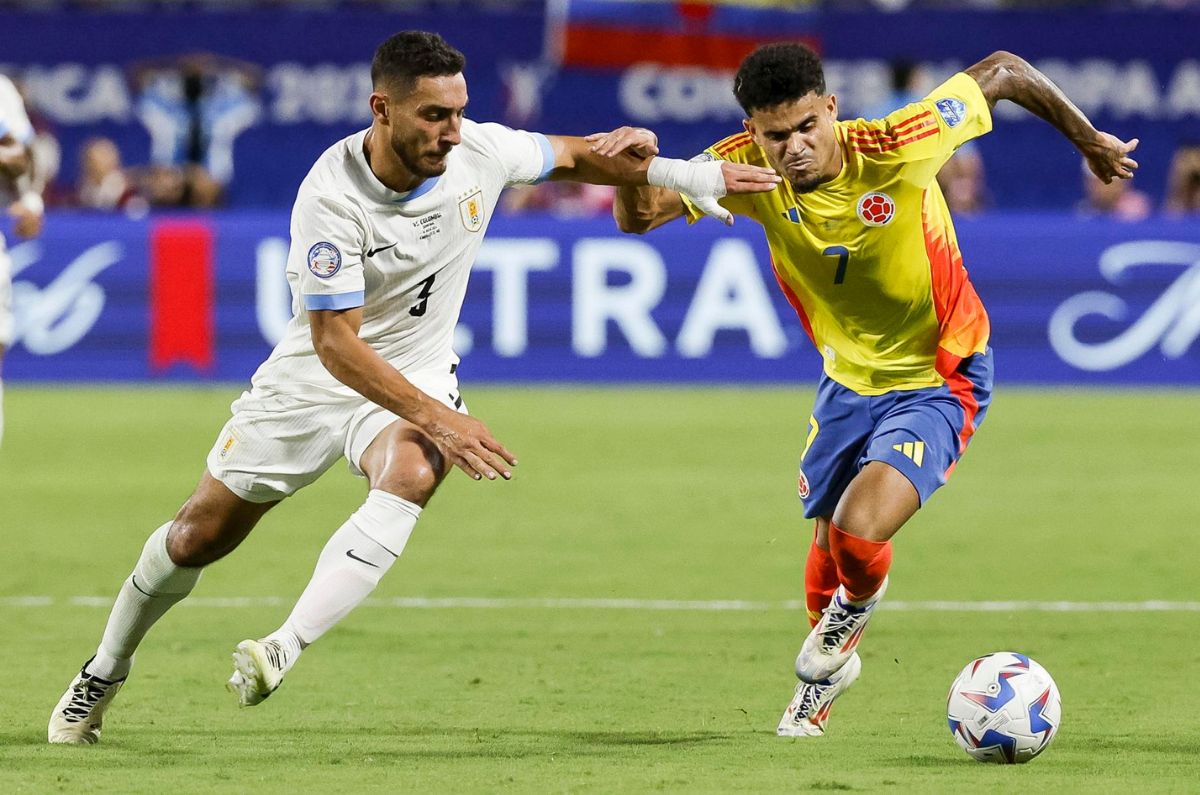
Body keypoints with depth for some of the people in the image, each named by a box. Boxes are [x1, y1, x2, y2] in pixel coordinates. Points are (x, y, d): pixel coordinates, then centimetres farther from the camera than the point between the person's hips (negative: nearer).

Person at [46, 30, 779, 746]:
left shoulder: (481, 152, -16)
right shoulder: (329, 197, -29)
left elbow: (571, 157, 6)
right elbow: (334, 341, -29)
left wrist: (687, 174, 3)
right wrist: (433, 418, -36)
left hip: (417, 376, 2)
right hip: (312, 381, -2)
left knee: (410, 475, -33)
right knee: (199, 537, 6)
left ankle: (284, 649, -39)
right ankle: (105, 672, 33)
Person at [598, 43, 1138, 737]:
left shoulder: (897, 147, -28)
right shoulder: (747, 169, -18)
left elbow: (1002, 72, -14)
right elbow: (639, 216, -22)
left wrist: (1092, 143, 0)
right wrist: (636, 164, -45)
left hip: (940, 382, -5)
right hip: (849, 384, 5)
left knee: (859, 537, -23)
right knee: (828, 561, 14)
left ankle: (859, 602, 16)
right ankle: (826, 676, 48)